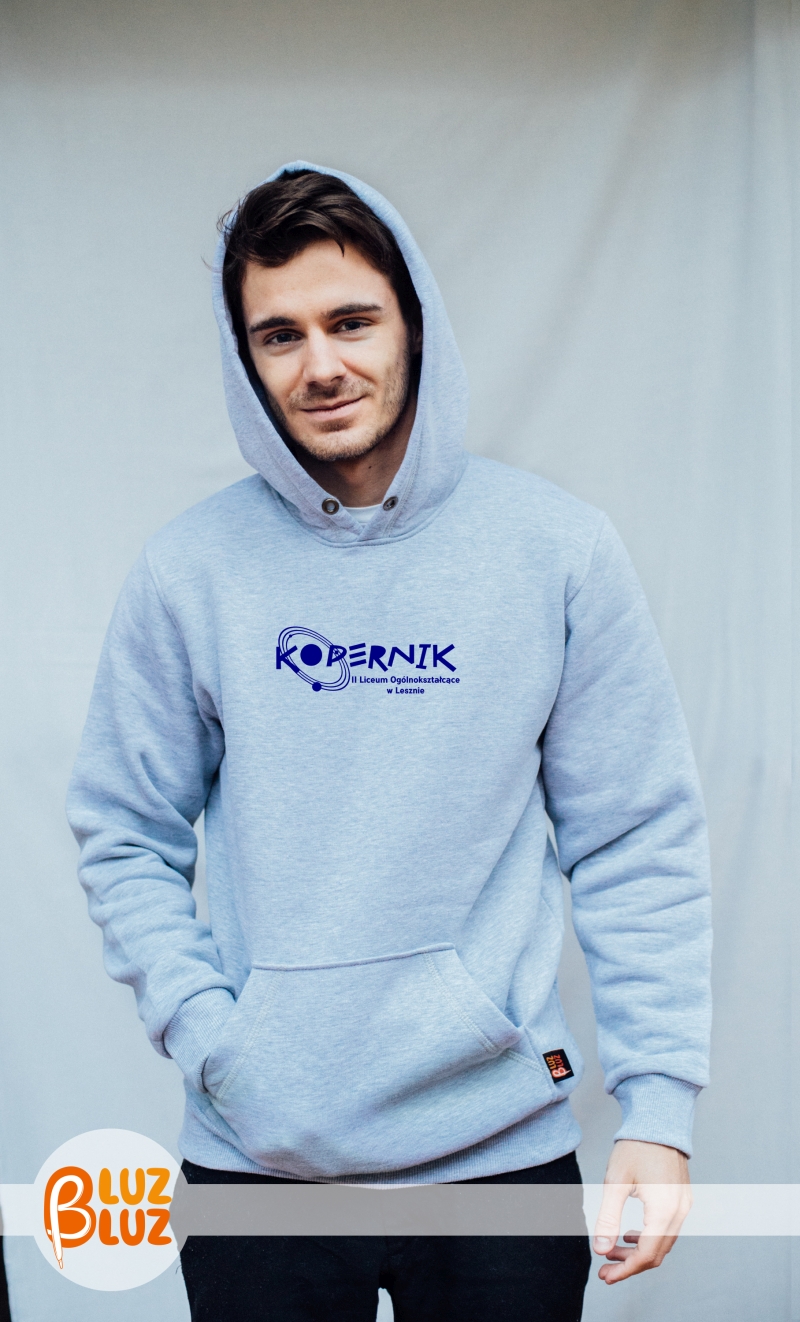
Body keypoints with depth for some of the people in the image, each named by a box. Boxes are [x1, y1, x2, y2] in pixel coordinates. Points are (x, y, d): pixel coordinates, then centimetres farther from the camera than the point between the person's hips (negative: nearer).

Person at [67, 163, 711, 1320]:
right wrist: (208, 1034, -8)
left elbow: (640, 842, -2)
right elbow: (125, 839, 4)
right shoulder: (190, 571, -2)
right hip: (257, 1157, 1)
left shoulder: (558, 550, -4)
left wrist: (659, 1104, -7)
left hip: (503, 1143, 0)